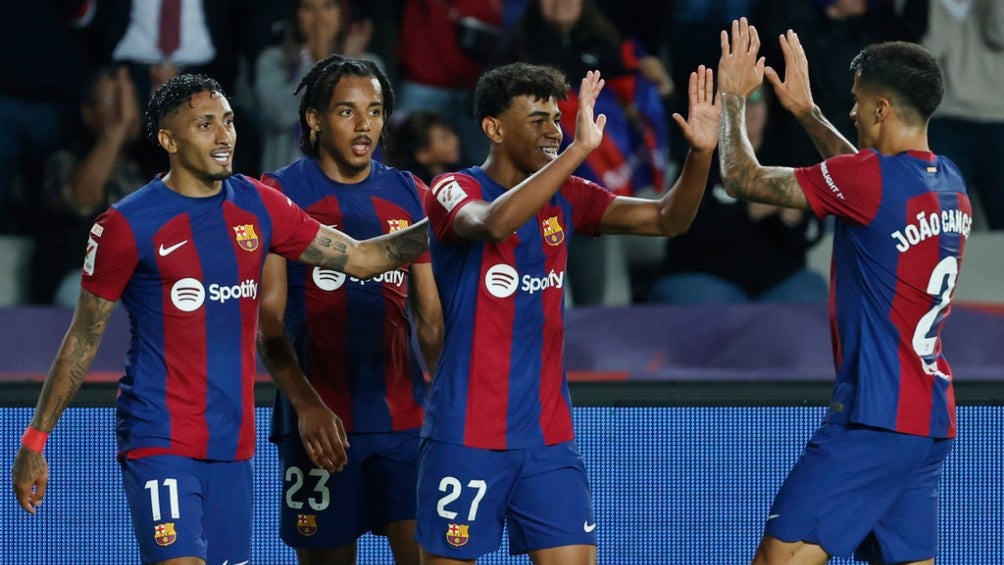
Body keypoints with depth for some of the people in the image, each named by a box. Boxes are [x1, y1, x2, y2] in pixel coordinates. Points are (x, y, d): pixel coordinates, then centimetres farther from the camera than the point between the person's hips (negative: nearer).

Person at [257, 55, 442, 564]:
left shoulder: (409, 195, 11)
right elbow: (267, 320, -5)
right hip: (319, 423, -3)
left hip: (404, 417, 3)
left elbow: (430, 318, 15)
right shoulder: (280, 194, -1)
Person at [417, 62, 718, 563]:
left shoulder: (565, 197, 9)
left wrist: (700, 152, -13)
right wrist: (580, 149, -36)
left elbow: (666, 218, 5)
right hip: (466, 439, -5)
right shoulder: (455, 191, -8)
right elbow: (494, 223, -31)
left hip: (548, 437, 5)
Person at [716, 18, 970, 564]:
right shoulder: (947, 181, 9)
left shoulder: (869, 181, -15)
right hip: (933, 420, 9)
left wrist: (732, 98, 10)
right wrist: (805, 110, 38)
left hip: (873, 418, -9)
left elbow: (742, 178, -6)